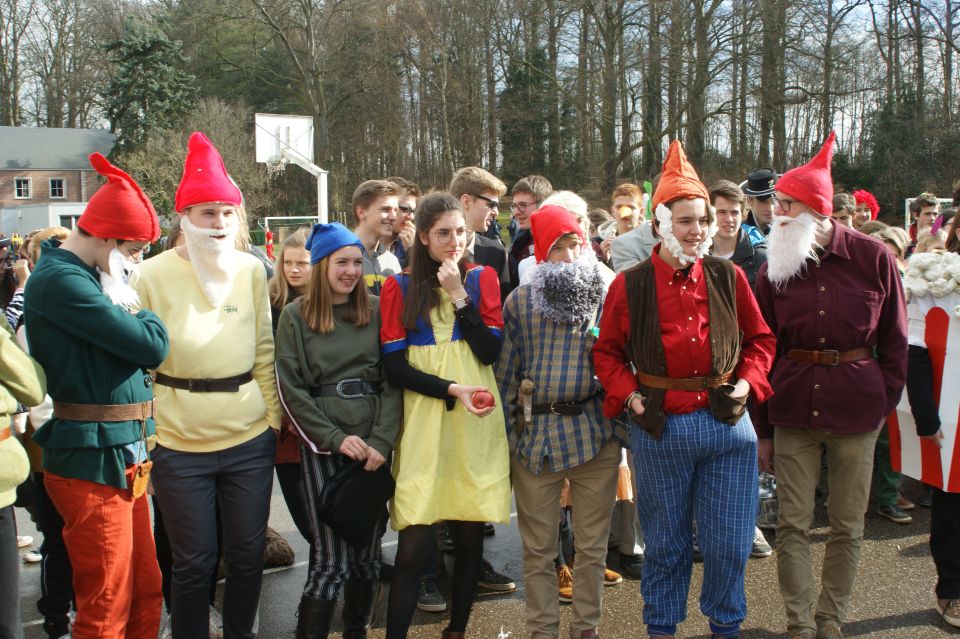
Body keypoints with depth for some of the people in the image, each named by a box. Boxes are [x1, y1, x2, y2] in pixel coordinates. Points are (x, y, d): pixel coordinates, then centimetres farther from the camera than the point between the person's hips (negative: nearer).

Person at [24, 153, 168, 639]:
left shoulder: (88, 276, 15)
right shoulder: (60, 281, -16)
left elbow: (133, 350, 16)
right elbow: (151, 346, -19)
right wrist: (134, 304, -2)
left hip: (122, 458, 9)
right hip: (93, 461, -9)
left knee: (144, 593, 17)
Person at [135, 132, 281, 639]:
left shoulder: (251, 270, 4)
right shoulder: (155, 275, -4)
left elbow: (264, 353, 9)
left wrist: (273, 418, 6)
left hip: (250, 439, 3)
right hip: (180, 445, -2)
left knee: (248, 554, 13)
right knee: (195, 562, 9)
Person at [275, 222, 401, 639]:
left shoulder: (376, 310, 6)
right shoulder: (295, 316, 2)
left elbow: (391, 381, 2)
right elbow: (291, 389, -3)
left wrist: (382, 440, -10)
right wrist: (336, 438, -10)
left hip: (374, 443, 3)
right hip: (324, 445, -2)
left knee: (368, 549, 10)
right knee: (332, 557, -5)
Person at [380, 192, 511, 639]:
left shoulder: (482, 278, 7)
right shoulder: (399, 287, 3)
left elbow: (490, 352, -2)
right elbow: (393, 366, -2)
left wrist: (459, 295, -10)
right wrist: (453, 390, -13)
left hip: (477, 425, 2)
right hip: (423, 425, -1)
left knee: (470, 534, 7)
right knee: (414, 542, -7)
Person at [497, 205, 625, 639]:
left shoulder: (606, 297, 5)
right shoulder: (519, 301, 4)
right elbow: (505, 373, 4)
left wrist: (623, 430, 0)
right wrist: (505, 437, 1)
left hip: (595, 433, 0)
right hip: (534, 433, 0)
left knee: (591, 545, 10)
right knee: (537, 548, 9)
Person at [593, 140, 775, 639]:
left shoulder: (728, 277, 2)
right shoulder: (630, 286, -4)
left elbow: (760, 340, 12)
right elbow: (607, 351, 5)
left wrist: (748, 382, -4)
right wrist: (629, 395, -9)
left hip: (727, 425, 2)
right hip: (660, 430, -1)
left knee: (729, 542, 10)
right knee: (666, 542, 14)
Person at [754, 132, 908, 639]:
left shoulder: (873, 257, -3)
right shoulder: (775, 266, 0)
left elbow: (894, 340, 5)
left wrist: (885, 402, -3)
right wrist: (761, 427, 0)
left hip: (855, 408, 0)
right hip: (793, 408, 1)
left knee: (848, 525, 10)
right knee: (792, 524, 3)